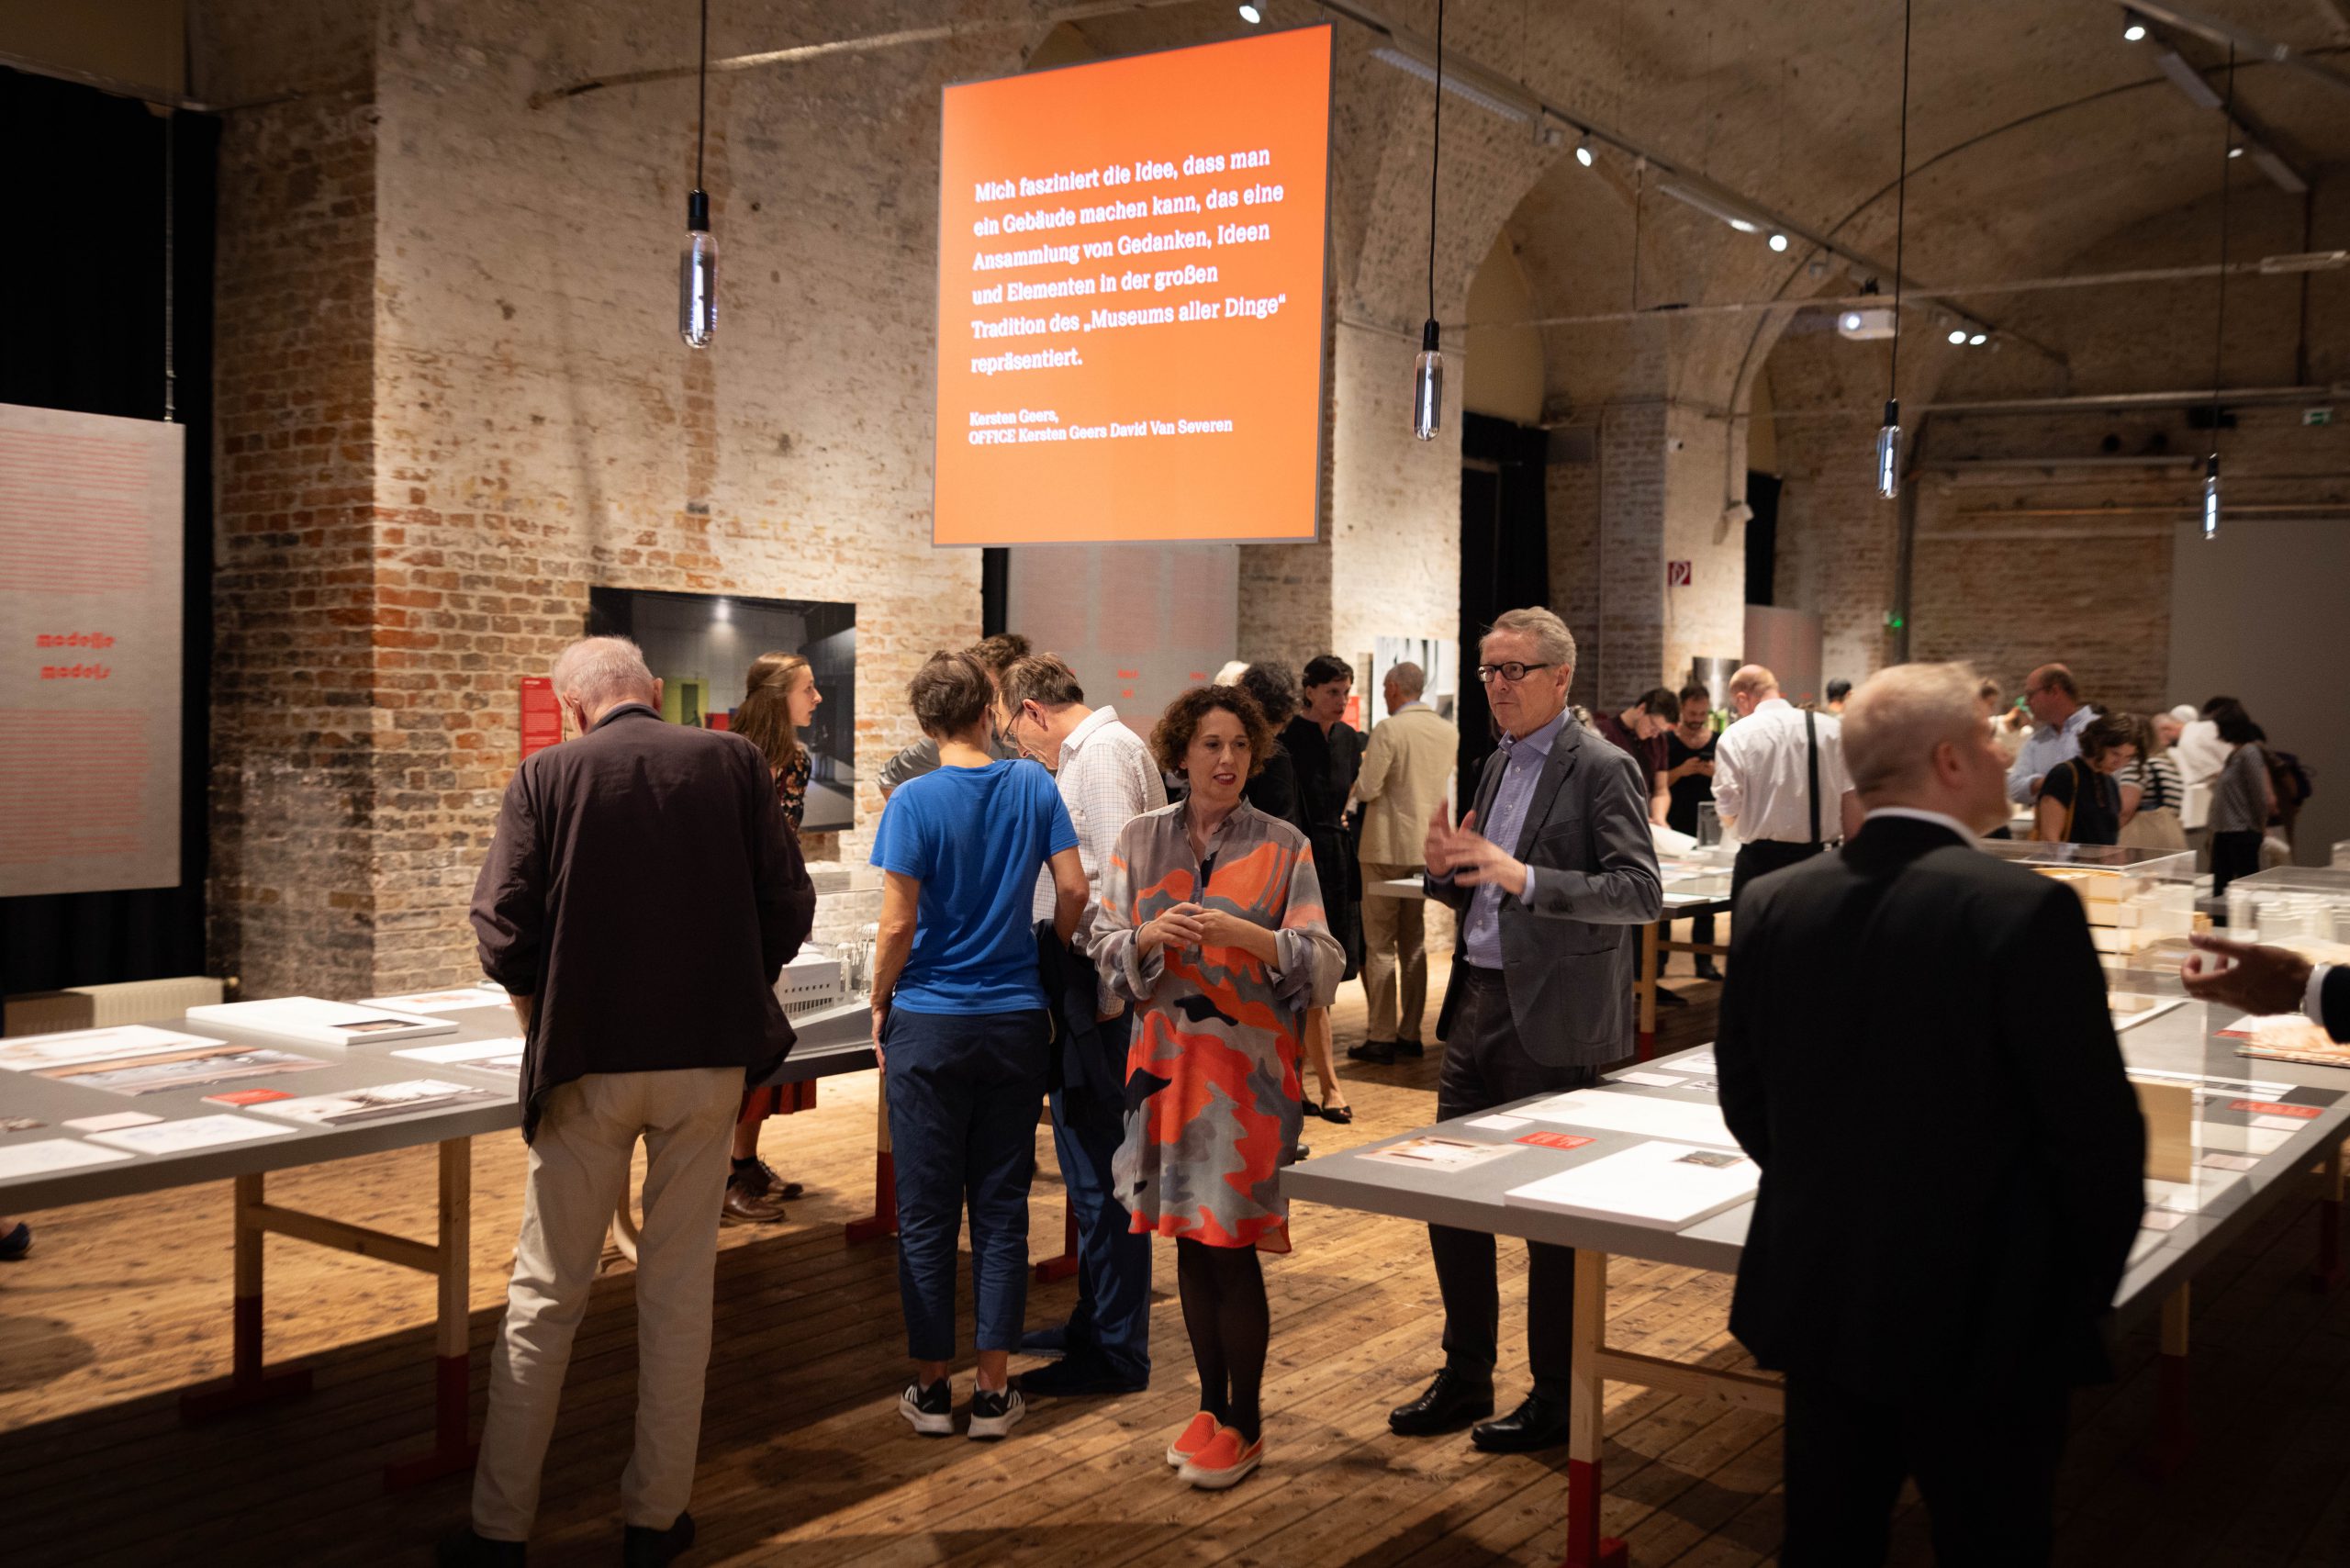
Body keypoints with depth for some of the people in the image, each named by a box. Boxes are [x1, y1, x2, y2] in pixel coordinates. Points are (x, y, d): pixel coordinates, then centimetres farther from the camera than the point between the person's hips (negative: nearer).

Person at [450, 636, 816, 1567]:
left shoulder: (546, 777, -4)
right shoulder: (734, 763, 0)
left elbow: (503, 932, -9)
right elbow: (789, 907, -1)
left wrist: (543, 1028, 7)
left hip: (588, 1062, -1)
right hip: (709, 1059, 1)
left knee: (546, 1297, 9)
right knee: (680, 1288, 10)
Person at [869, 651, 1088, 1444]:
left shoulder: (914, 800, -10)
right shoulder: (1034, 786, -1)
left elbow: (898, 923, -12)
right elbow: (1073, 888, -1)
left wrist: (881, 1006, 2)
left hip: (930, 1022, -3)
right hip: (1016, 1021, 3)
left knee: (927, 1215, 7)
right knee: (1002, 1210, 8)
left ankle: (931, 1388, 14)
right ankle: (994, 1390, 12)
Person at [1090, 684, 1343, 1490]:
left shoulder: (1283, 847, -3)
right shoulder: (1140, 839, 5)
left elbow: (1324, 962, -7)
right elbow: (1105, 945, 4)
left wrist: (1248, 936, -23)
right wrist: (1151, 936, -17)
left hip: (1250, 1062, -3)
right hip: (1168, 1055, 3)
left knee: (1232, 1248, -2)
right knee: (1190, 1241, 10)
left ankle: (1244, 1423, 12)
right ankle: (1211, 1404, 25)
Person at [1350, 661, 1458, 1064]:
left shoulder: (1388, 730, -14)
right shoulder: (1449, 732, 6)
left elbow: (1367, 789, -17)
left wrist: (1359, 780, 4)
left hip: (1387, 847, -7)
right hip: (1427, 847, 7)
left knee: (1379, 946, -2)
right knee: (1414, 943, 14)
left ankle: (1382, 1038, -2)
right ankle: (1410, 1033, 17)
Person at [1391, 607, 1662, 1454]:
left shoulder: (1602, 770, -11)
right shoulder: (1498, 764, 14)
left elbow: (1641, 892, -19)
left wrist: (1524, 877, -28)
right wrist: (1448, 869, -1)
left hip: (1551, 1020, -8)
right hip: (1478, 1004, 8)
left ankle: (1556, 1399, 18)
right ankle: (1464, 1379, 27)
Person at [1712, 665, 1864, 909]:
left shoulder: (1736, 735, -6)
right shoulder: (1832, 728, 2)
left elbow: (1729, 812, -7)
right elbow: (1851, 800, 2)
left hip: (1761, 859, -3)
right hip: (1817, 858, 3)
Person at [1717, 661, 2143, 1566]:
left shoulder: (1772, 905, -2)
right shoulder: (2025, 910, -18)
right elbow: (2095, 1127, -14)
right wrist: (2089, 1285, 2)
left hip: (1817, 1298, 5)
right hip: (1982, 1317, -5)